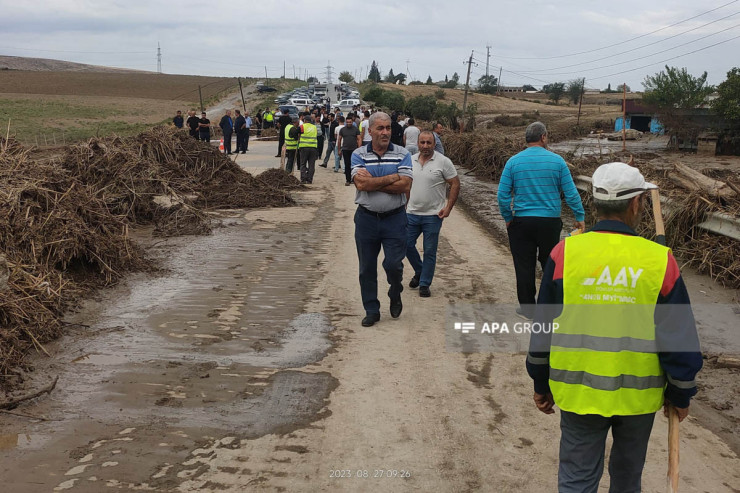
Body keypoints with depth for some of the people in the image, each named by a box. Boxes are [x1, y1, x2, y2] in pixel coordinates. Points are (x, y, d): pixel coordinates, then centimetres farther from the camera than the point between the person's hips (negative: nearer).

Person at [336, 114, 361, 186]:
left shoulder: (356, 129, 2)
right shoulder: (342, 129, 6)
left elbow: (359, 139, 0)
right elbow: (339, 140, 13)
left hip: (354, 150, -1)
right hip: (345, 150, 1)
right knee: (347, 165, 0)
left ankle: (353, 179, 18)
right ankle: (348, 180, 2)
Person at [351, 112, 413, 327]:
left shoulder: (402, 154, -1)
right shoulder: (359, 154, -1)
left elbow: (404, 186, -15)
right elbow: (361, 184, -16)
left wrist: (372, 181, -15)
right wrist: (393, 177, -14)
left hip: (395, 218, -1)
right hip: (366, 218, 1)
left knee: (393, 264, -5)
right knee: (367, 268, 9)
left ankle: (395, 295, 28)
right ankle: (371, 311, 24)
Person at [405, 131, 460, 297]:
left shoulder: (443, 162, -8)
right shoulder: (411, 160, 6)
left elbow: (455, 184, -6)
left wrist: (448, 207, -11)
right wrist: (404, 203, 12)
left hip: (433, 215, -4)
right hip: (412, 213, 4)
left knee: (429, 251, 2)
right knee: (407, 245, 7)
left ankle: (424, 284, 14)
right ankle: (419, 272, 32)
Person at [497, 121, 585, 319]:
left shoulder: (513, 162, -2)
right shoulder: (556, 161, -4)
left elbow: (502, 195, -3)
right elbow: (571, 193, -3)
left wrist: (508, 218, 10)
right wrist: (580, 217, 8)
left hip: (522, 221, 0)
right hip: (550, 221, 0)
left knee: (524, 266, 8)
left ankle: (527, 308, 13)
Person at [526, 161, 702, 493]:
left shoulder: (565, 253, -10)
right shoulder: (660, 261, -12)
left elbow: (542, 328, -2)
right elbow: (680, 339, -6)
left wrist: (541, 384, 11)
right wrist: (681, 394, 9)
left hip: (579, 391, 0)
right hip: (639, 394, 0)